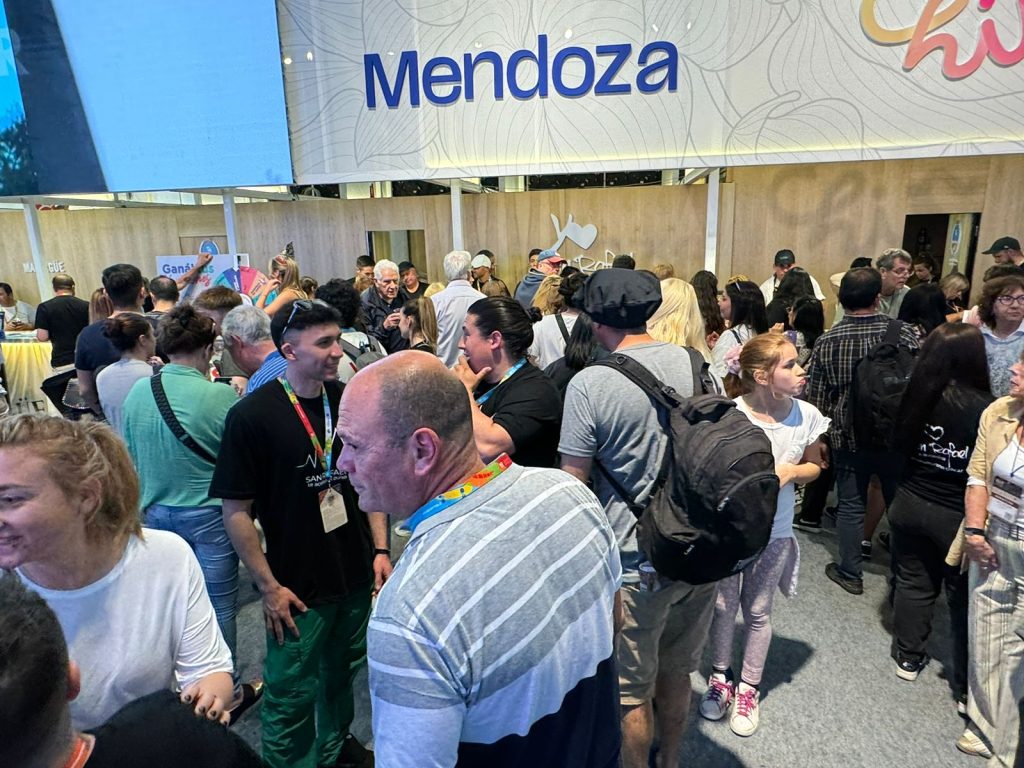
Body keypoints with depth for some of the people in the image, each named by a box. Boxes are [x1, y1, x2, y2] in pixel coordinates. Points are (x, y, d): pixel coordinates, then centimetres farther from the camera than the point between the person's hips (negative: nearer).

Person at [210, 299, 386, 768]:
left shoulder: (349, 400, -4)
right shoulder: (252, 416, -16)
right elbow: (236, 511, -12)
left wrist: (380, 549, 2)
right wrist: (269, 586, -12)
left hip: (356, 574, 5)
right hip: (297, 588, -4)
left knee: (341, 672, 24)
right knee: (291, 696, 11)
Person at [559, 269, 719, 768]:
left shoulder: (589, 384, -20)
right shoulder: (694, 363, -3)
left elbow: (573, 482, -15)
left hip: (635, 564, -6)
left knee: (632, 691, 16)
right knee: (676, 672, 26)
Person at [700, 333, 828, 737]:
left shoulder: (806, 415, -12)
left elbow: (813, 466, 4)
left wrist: (791, 470, -16)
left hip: (774, 532, 2)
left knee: (757, 612, 17)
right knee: (723, 605, 16)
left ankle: (748, 689, 38)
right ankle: (721, 676, 41)